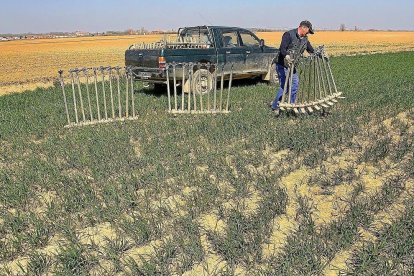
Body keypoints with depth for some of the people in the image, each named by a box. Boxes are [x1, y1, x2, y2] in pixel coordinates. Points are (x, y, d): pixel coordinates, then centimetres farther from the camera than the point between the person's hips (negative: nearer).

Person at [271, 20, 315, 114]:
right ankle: (275, 107, 6)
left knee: (295, 84, 8)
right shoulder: (289, 35, -16)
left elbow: (311, 50, 16)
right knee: (284, 86, -9)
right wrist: (286, 56, -47)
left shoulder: (304, 39, 9)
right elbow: (282, 49, -28)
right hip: (282, 65, -8)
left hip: (292, 66, 9)